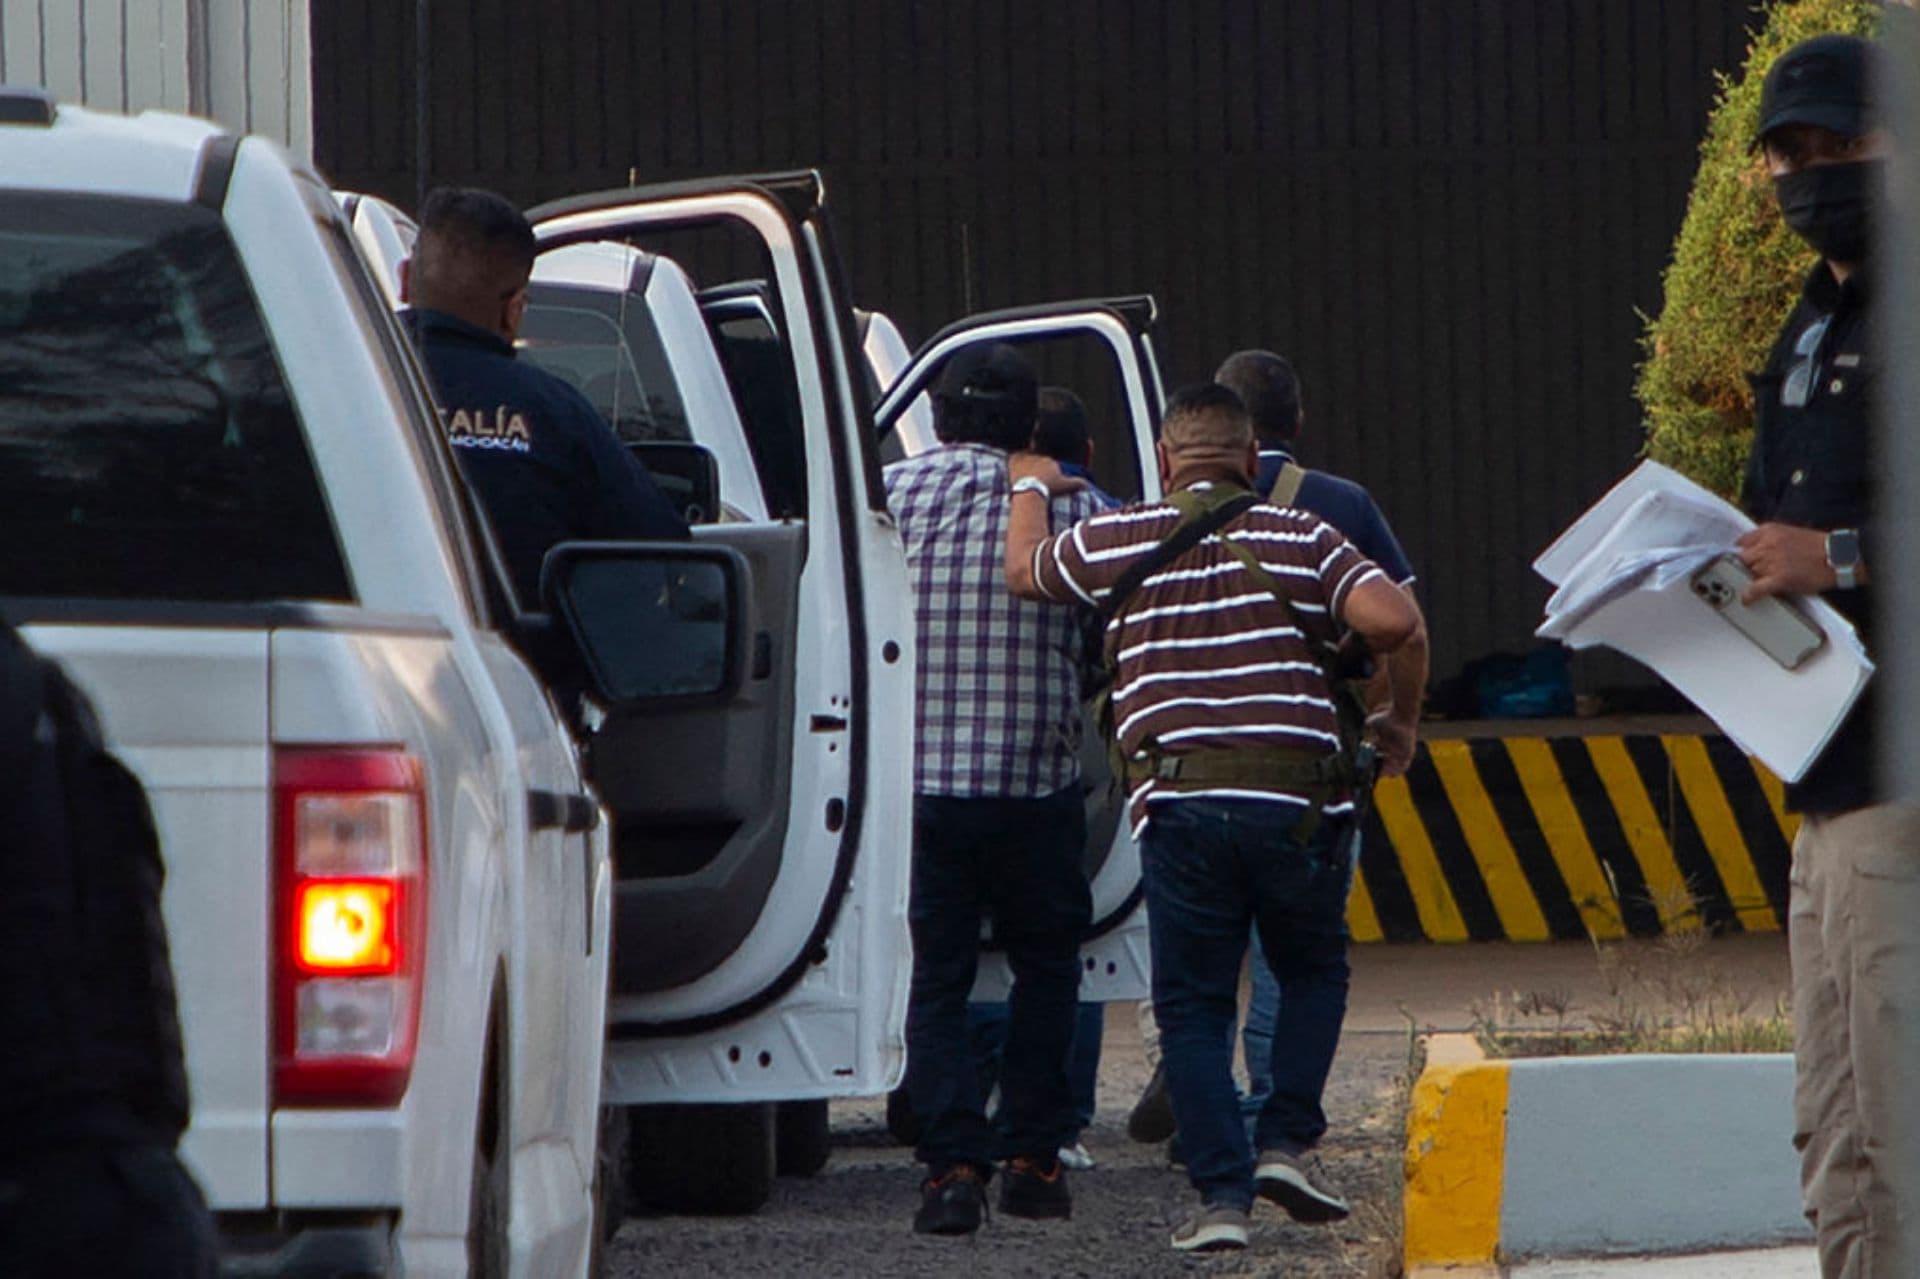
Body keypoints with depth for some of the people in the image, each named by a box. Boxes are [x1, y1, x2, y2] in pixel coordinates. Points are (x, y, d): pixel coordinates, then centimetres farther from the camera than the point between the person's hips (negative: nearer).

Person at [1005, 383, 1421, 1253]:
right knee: (1312, 972, 23)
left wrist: (1030, 486, 45)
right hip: (1296, 800, 0)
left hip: (1178, 803, 0)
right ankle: (1288, 1143, 9)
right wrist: (1401, 717, 8)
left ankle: (1222, 1194, -2)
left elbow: (1023, 569, 26)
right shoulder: (1298, 538, 4)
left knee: (1192, 1006, 8)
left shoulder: (1114, 543, 6)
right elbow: (1391, 619, -10)